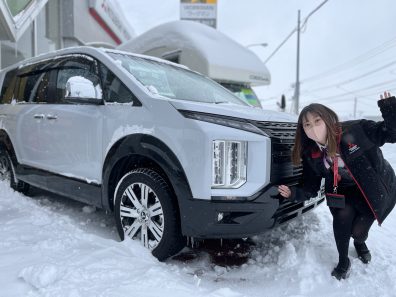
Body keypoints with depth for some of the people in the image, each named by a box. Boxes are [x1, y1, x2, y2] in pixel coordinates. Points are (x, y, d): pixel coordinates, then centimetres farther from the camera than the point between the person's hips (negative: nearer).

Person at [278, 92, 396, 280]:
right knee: (343, 215, -25)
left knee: (358, 231, -9)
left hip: (378, 190, -2)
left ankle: (360, 243, 35)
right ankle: (343, 262, 4)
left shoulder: (357, 130, -24)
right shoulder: (311, 155, -13)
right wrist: (294, 193, -27)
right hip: (344, 192, 3)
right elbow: (311, 188, -8)